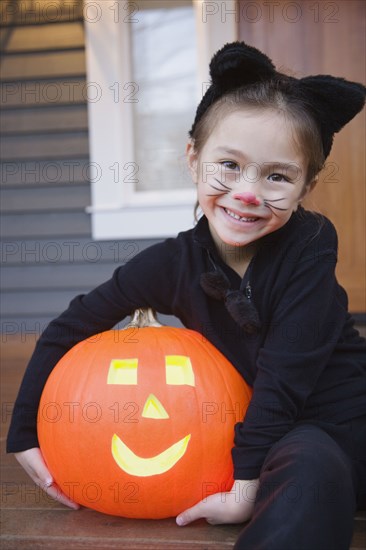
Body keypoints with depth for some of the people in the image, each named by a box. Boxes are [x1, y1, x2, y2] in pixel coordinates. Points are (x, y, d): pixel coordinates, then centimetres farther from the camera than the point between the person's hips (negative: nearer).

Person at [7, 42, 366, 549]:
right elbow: (69, 329, -2)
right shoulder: (175, 263, -11)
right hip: (264, 433, 0)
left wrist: (246, 484, -23)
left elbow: (285, 373, -21)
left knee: (309, 464, -33)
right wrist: (26, 433, -2)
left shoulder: (310, 244, -17)